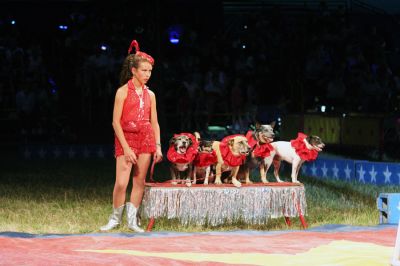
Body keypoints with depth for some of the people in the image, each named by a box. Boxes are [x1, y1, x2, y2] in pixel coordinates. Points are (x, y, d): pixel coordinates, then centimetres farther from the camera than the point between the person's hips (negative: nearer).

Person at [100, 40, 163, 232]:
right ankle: (115, 218, 6)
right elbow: (116, 122, -8)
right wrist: (126, 148, -14)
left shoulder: (150, 94, 10)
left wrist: (158, 146, 3)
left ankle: (132, 220, 10)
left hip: (146, 139, 5)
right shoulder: (123, 92, -4)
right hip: (126, 138, -4)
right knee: (121, 182, -11)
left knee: (139, 181, 3)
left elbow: (154, 123, 13)